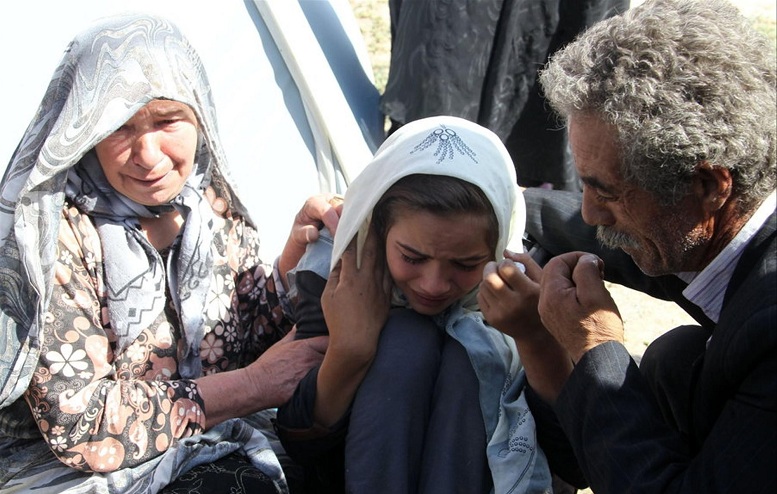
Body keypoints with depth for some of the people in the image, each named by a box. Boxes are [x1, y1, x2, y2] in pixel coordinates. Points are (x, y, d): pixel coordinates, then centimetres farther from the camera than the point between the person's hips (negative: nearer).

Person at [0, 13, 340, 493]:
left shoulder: (211, 205, 0)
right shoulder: (54, 230, -17)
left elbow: (251, 338, 7)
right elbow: (78, 424, -19)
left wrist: (295, 254, -10)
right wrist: (253, 385, -16)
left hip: (217, 452, 6)